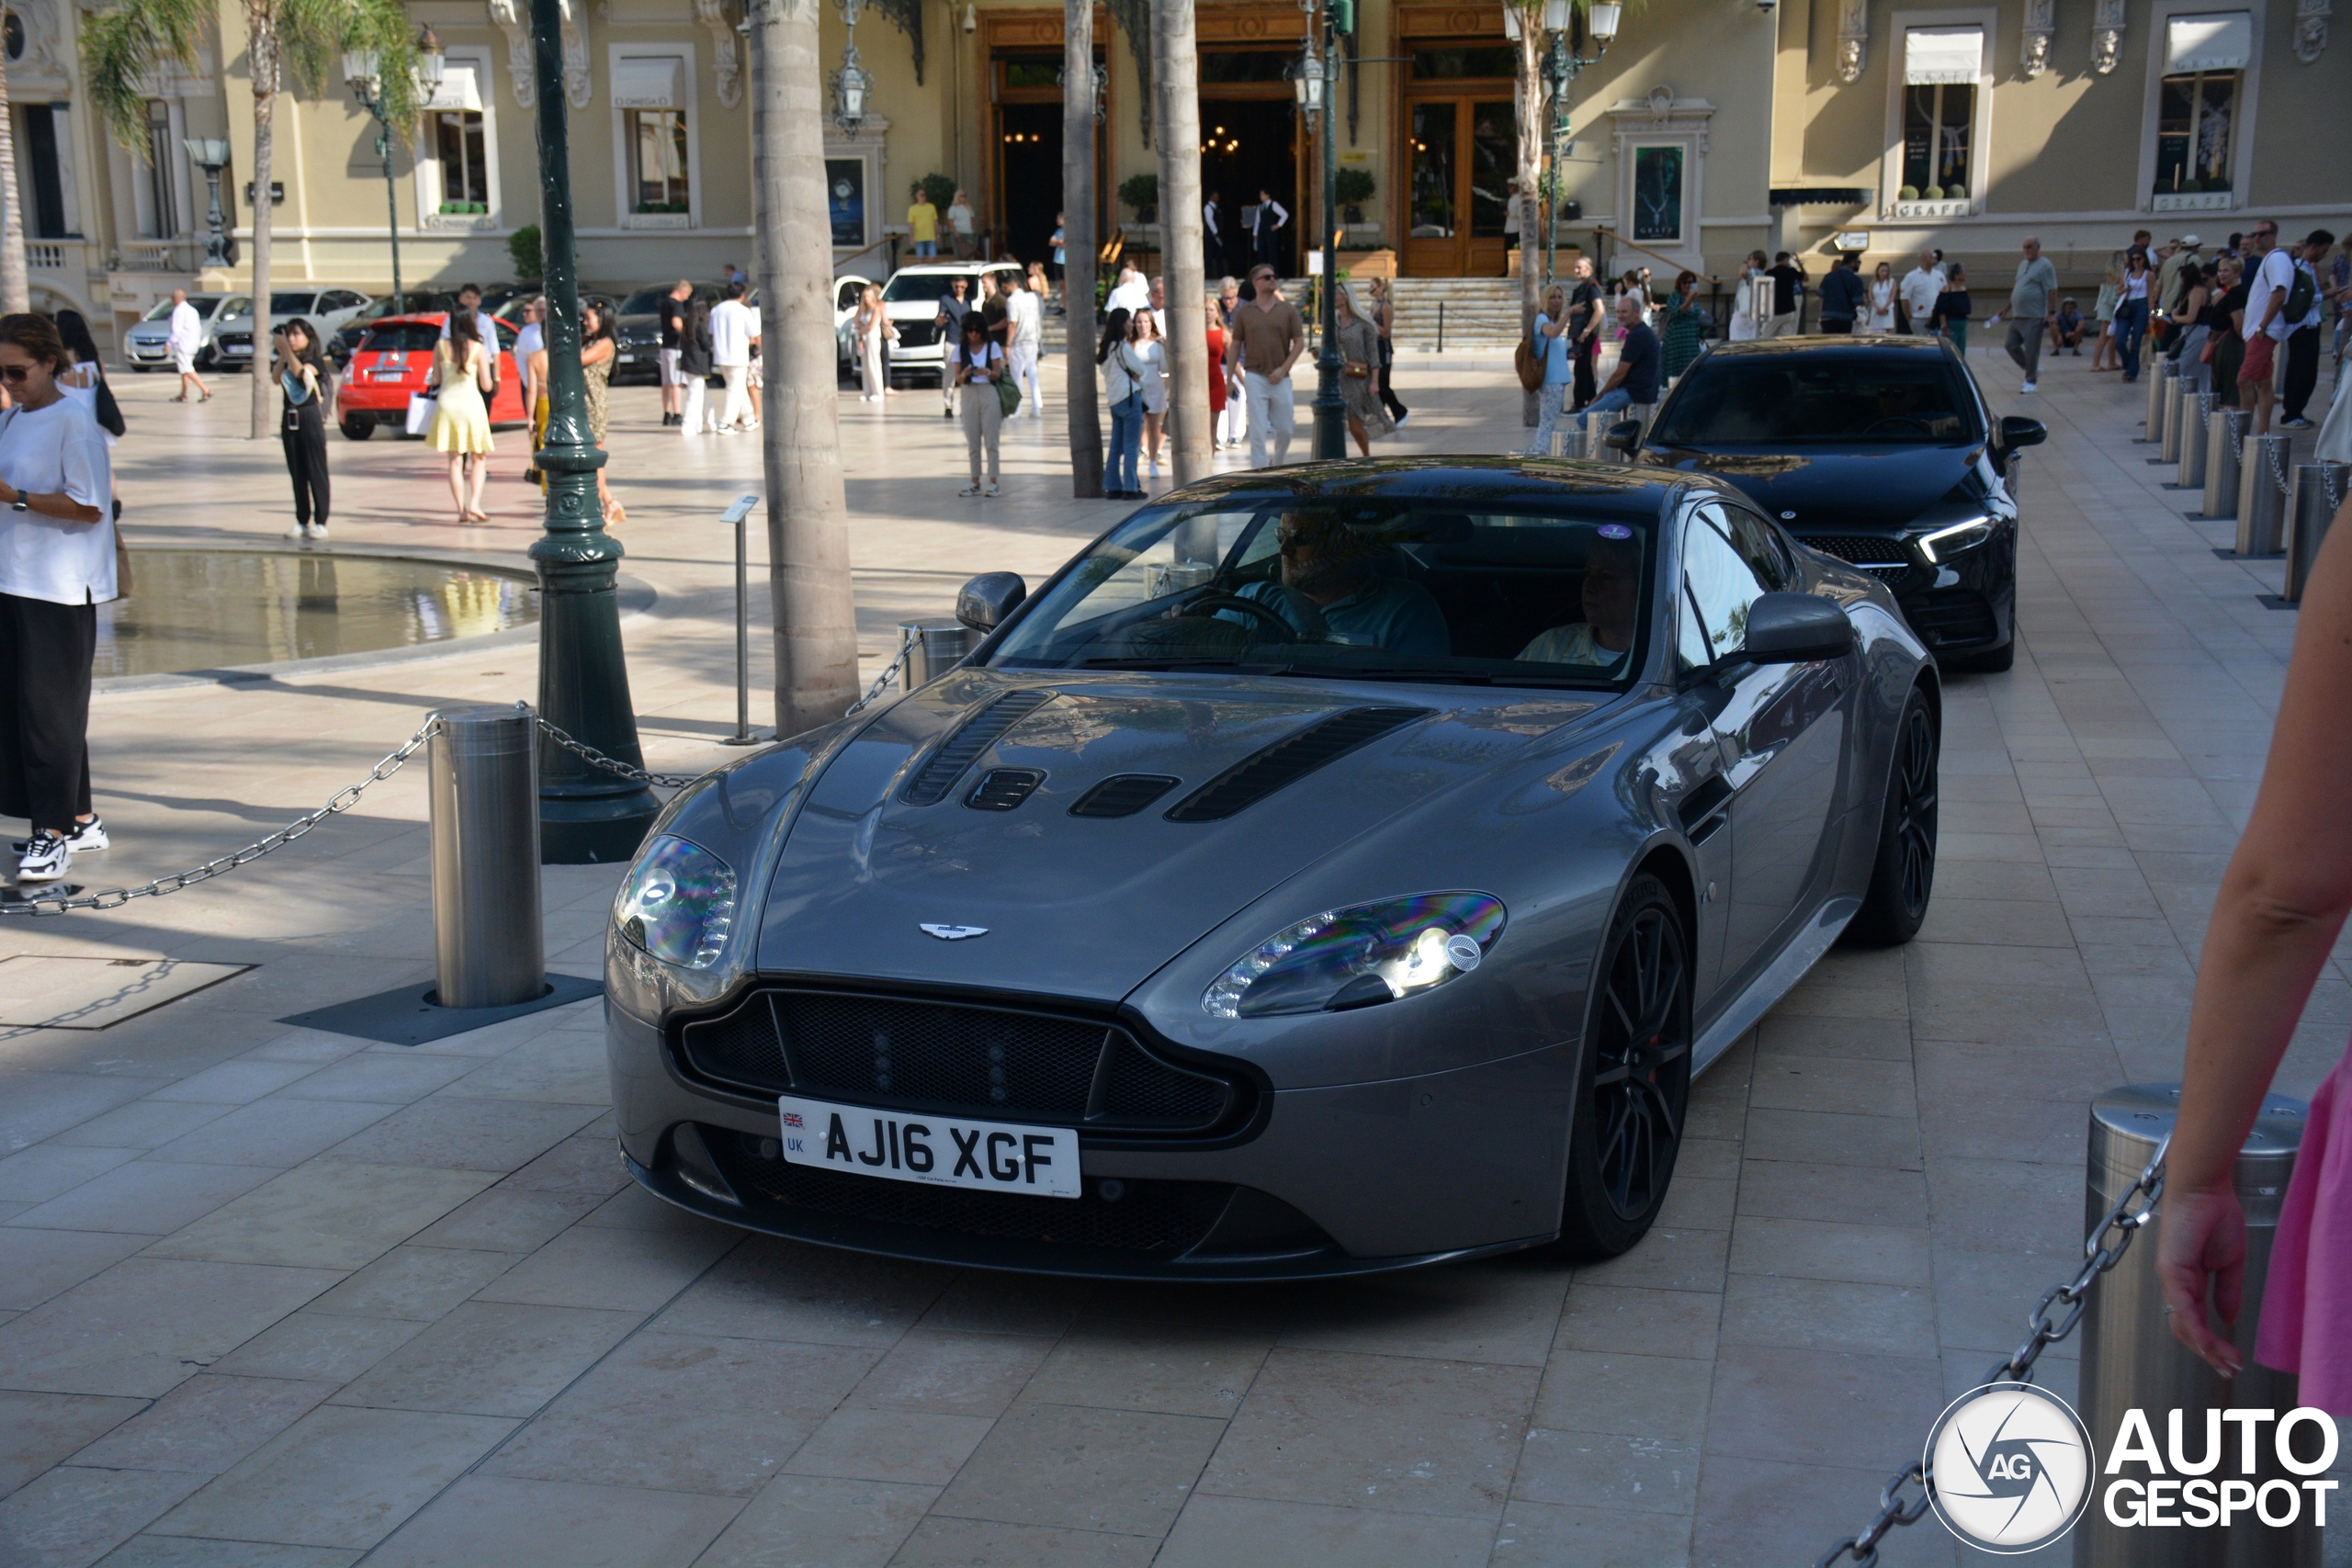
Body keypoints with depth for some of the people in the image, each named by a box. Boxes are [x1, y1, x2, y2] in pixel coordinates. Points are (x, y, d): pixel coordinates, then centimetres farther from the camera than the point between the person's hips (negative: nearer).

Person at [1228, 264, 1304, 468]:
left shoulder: (1288, 310, 5)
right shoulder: (1244, 312, 5)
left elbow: (1299, 343, 3)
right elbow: (1235, 346, 7)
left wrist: (1283, 369, -8)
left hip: (1280, 378, 1)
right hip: (1254, 377, -1)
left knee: (1285, 430, 7)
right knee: (1258, 431, -6)